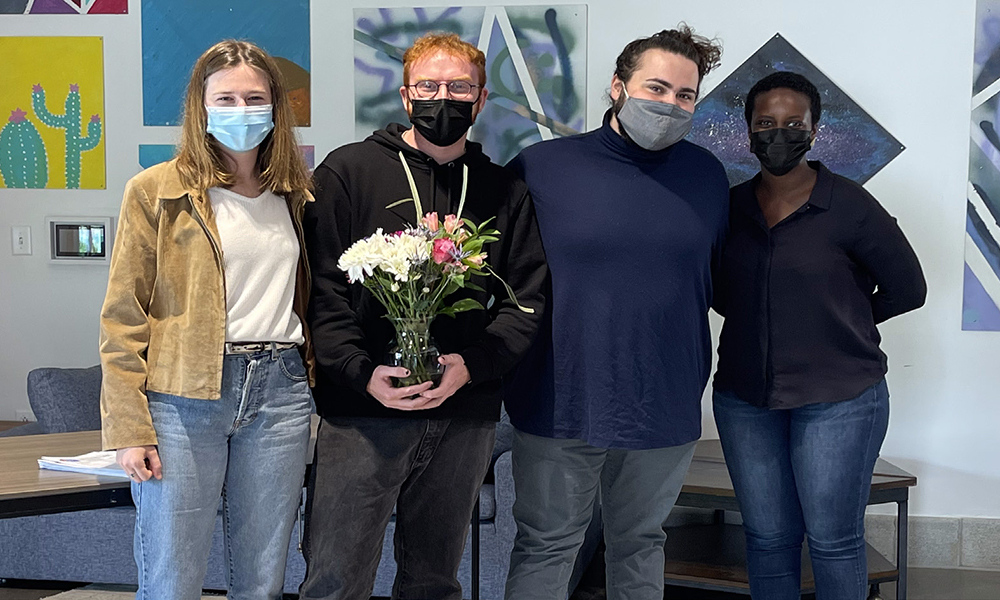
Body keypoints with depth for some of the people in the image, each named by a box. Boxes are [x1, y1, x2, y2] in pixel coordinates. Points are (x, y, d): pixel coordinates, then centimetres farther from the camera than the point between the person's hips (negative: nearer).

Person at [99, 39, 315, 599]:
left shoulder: (297, 193, 12)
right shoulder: (155, 191, 0)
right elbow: (123, 319, -2)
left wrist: (315, 384, 11)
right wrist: (129, 427, -8)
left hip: (280, 391, 4)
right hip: (184, 396, -3)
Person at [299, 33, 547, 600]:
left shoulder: (505, 191, 10)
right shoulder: (348, 170, 2)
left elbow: (527, 297, 6)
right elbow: (321, 287, -4)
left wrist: (471, 364, -10)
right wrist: (363, 373, -15)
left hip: (466, 417, 3)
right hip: (361, 410, -3)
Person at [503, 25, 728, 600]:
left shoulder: (707, 175, 2)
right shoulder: (540, 166, -7)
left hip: (666, 407, 3)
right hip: (560, 402, -2)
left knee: (642, 545, 19)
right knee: (546, 549, 10)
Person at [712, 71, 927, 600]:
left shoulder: (850, 206, -8)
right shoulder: (731, 207, 4)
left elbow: (906, 289, 0)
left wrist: (838, 319, 5)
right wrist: (775, 320, 7)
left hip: (837, 401, -4)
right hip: (745, 399, 4)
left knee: (833, 541, 4)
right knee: (767, 538, 12)